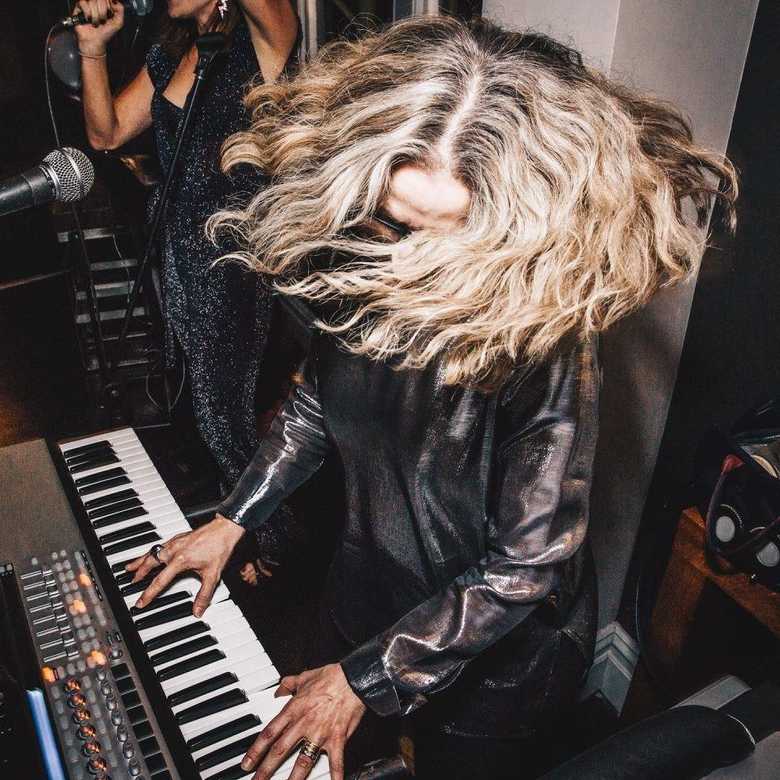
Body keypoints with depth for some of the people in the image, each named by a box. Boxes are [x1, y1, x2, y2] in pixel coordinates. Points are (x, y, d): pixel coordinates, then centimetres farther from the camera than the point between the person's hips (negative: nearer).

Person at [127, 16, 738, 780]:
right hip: (364, 594, 6)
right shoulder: (358, 275, -17)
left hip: (490, 664, -5)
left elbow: (525, 566, -26)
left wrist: (365, 678, -20)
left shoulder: (544, 350, -34)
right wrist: (231, 522, 0)